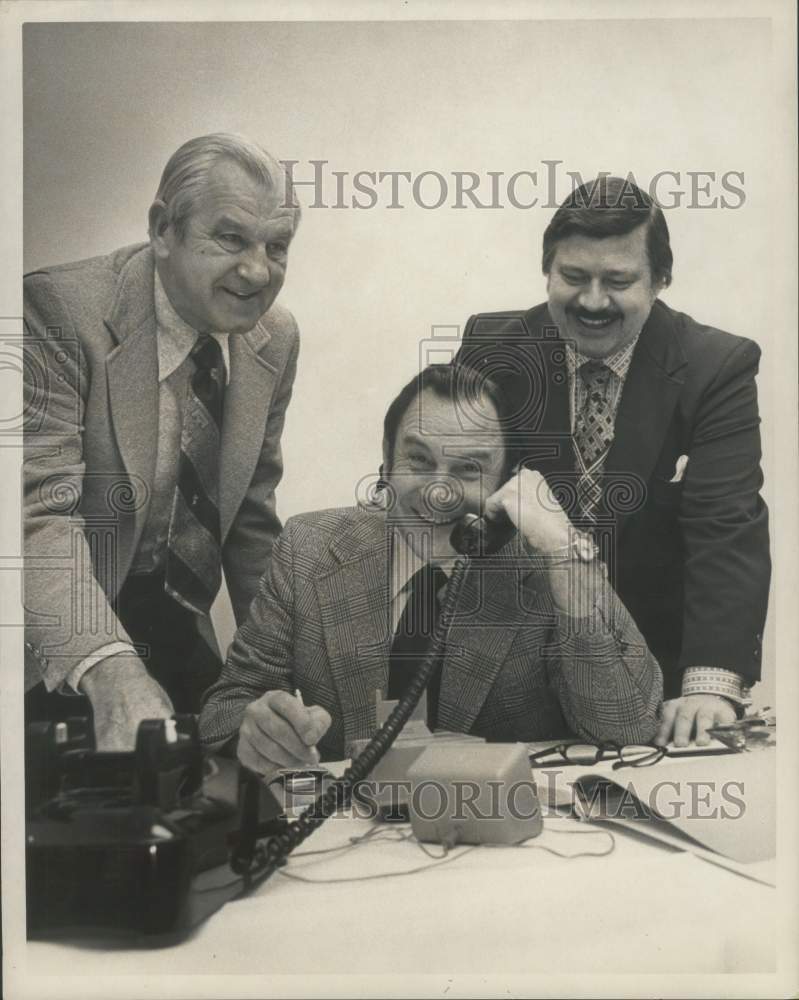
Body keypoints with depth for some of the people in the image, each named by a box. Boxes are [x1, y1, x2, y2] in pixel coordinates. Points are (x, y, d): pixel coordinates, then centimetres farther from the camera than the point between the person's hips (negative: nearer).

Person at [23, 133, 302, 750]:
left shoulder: (277, 339, -3)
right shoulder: (58, 310, -22)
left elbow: (251, 516, 7)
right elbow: (40, 513, -29)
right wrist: (110, 670, -42)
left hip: (184, 648, 5)